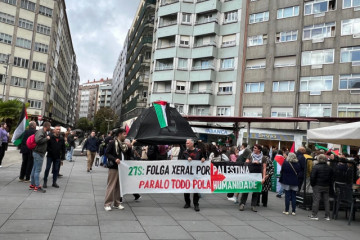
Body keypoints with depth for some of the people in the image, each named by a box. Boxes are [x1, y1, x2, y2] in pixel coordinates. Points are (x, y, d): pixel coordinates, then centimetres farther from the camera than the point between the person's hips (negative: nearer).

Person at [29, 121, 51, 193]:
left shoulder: (44, 132, 16)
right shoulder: (40, 132, -15)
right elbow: (38, 140, -31)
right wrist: (46, 138, -20)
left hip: (39, 153, 11)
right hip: (38, 153, -11)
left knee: (35, 169, 15)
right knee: (38, 170, -7)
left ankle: (32, 184, 24)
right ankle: (37, 186, -4)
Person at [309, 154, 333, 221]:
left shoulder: (316, 167, -13)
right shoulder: (329, 168, 5)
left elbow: (312, 177, -14)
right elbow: (332, 177, 13)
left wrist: (312, 184, -1)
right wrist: (329, 184, 19)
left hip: (317, 186, -5)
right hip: (326, 187, 5)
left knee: (316, 200, -1)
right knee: (326, 201, 10)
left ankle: (314, 215, 0)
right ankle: (327, 216, 14)